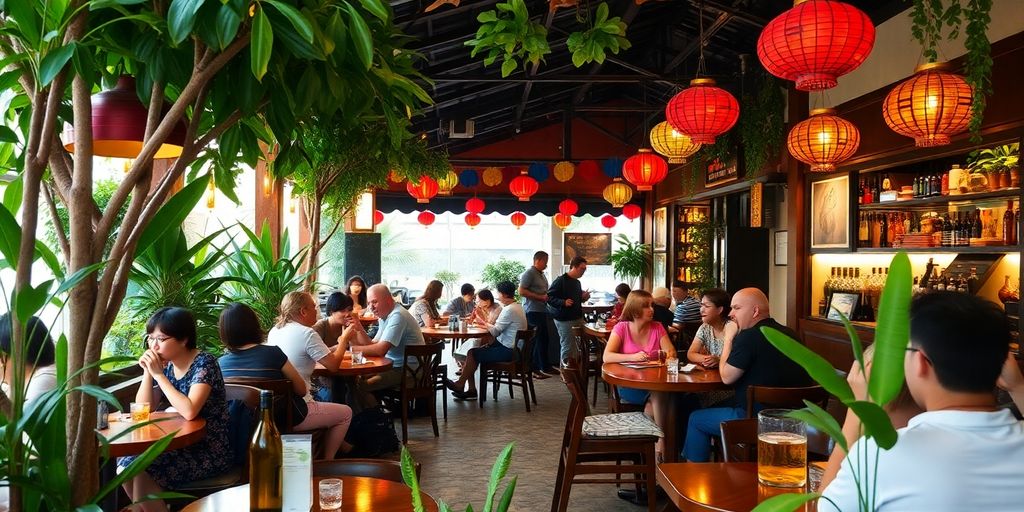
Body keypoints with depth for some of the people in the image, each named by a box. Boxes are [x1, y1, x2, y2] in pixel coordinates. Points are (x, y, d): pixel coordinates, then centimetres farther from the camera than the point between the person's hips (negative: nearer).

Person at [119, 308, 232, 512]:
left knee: (143, 471, -19)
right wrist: (147, 372, -8)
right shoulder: (166, 365, 5)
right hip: (182, 445, 8)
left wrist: (158, 374, -24)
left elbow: (189, 411, -31)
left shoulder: (204, 363, -17)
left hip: (210, 451, -8)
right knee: (126, 465, -2)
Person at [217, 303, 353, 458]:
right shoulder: (272, 353, -27)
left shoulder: (221, 363, -12)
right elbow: (301, 390, -16)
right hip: (288, 419, -7)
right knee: (345, 412, 15)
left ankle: (340, 444, 40)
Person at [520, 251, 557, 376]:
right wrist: (540, 297, -17)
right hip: (533, 311, -9)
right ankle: (545, 367, 4)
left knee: (539, 339, 9)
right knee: (542, 338, -5)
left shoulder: (542, 274, 19)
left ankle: (535, 367, 15)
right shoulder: (529, 273, -10)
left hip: (541, 310, 9)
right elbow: (522, 291, -17)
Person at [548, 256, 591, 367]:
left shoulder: (577, 282, 15)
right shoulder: (560, 280, -11)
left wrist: (583, 298, 8)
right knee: (568, 348, -5)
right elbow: (550, 297, -15)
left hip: (578, 318, 8)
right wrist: (563, 302, -27)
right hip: (565, 320, -8)